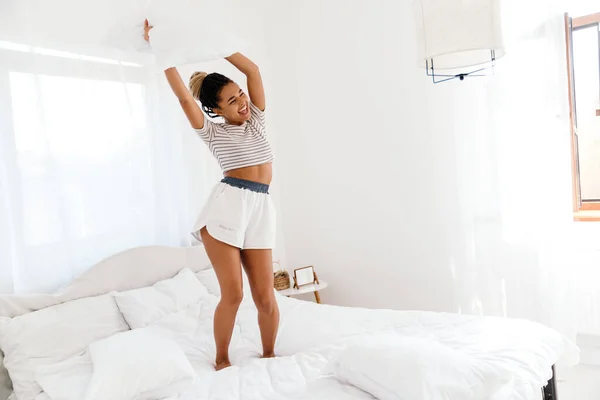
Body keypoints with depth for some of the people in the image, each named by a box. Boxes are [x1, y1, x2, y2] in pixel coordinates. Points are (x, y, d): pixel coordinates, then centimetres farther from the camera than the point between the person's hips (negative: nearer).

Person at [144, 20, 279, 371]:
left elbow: (253, 70, 12)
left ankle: (269, 353, 25)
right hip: (228, 205, -3)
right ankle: (222, 359, 18)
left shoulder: (256, 120, 18)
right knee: (233, 294, -6)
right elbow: (183, 94, -2)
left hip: (260, 207, 3)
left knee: (265, 297, 0)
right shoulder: (213, 131, 9)